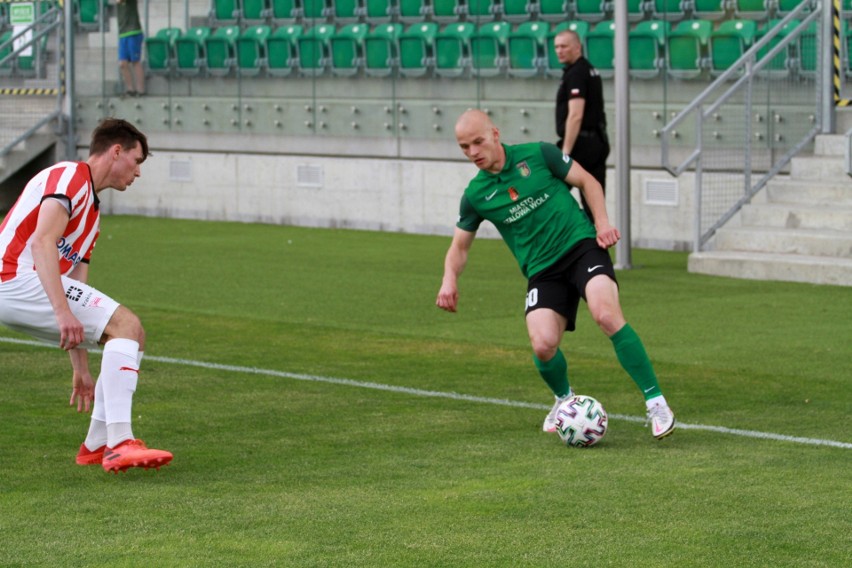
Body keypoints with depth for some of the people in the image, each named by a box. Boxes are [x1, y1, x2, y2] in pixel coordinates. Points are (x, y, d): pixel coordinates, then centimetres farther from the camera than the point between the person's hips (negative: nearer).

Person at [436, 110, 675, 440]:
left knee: (606, 315, -29)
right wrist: (450, 279, -6)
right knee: (543, 345, -20)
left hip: (582, 247, -2)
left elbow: (587, 181, 8)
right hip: (542, 272, 2)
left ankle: (656, 403, -20)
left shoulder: (538, 154, -2)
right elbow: (460, 246, 14)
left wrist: (602, 222, -6)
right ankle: (564, 400, 16)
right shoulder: (475, 195, 5)